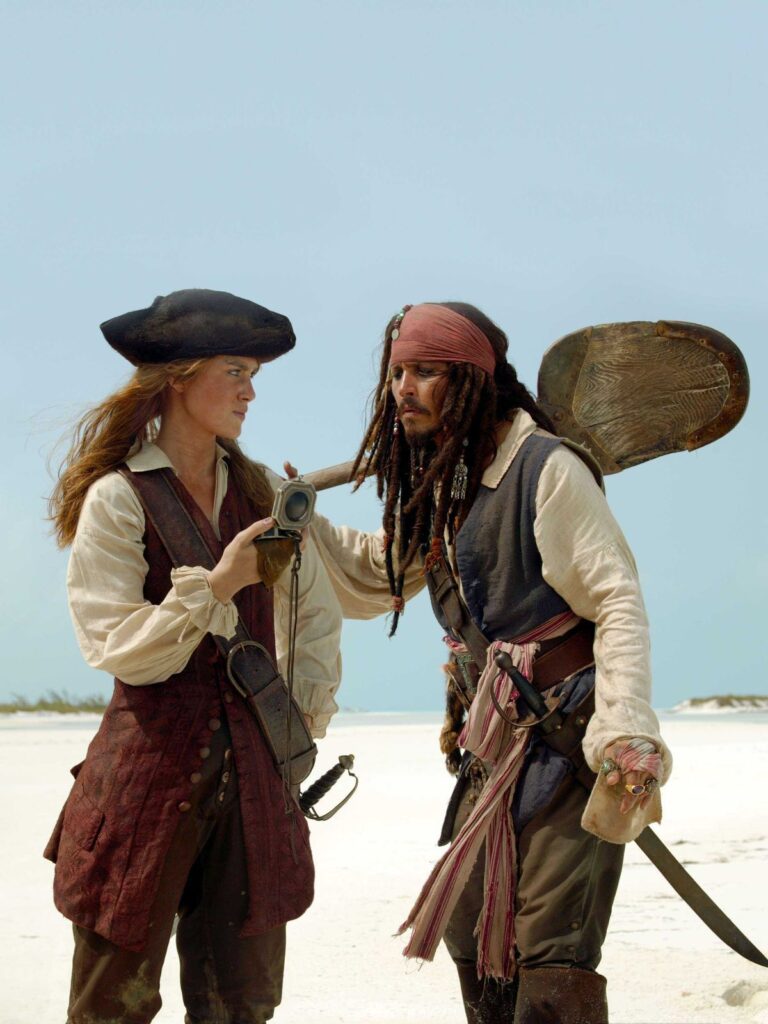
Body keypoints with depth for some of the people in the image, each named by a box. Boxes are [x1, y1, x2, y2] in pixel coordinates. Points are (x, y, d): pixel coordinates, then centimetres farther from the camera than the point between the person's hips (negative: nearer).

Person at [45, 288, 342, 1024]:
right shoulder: (118, 500, -6)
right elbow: (120, 651, -11)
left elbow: (318, 614, 22)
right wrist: (217, 586, -17)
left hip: (250, 773, 5)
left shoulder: (259, 492, 10)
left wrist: (306, 712, 15)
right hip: (150, 769, -5)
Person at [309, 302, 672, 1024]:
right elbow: (375, 576, 28)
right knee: (470, 938, 14)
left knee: (552, 966, -16)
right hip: (489, 747, 9)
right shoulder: (439, 484, 13)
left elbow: (618, 603, -18)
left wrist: (627, 733, -29)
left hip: (565, 741, -9)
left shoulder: (546, 469, -12)